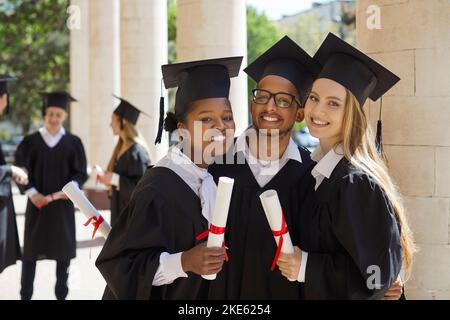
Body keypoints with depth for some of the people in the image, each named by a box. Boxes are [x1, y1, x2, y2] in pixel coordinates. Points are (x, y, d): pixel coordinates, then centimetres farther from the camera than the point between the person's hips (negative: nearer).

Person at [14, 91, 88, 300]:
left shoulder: (73, 142, 2)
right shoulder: (31, 141, 1)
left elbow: (80, 172, 1)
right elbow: (20, 171, 0)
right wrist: (32, 192, -13)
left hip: (62, 204, 1)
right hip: (37, 203, 0)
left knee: (63, 250, 5)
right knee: (31, 250, 3)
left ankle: (61, 294, 15)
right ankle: (25, 295, 10)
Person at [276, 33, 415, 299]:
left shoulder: (355, 183, -23)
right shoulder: (316, 168, -1)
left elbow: (379, 270, -23)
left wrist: (307, 266, -21)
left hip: (342, 293, -7)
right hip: (313, 291, 7)